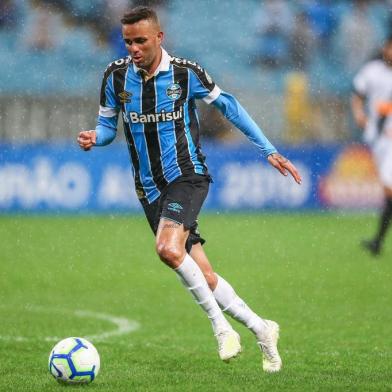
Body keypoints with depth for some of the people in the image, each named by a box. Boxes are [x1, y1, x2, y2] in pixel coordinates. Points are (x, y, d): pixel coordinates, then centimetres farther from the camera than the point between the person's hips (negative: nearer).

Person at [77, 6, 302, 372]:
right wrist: (94, 137, -14)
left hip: (187, 175, -4)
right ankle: (260, 330, 17)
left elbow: (227, 105, 6)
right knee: (202, 277, 2)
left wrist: (269, 151, 6)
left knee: (168, 248, -30)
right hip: (150, 188, 4)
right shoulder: (116, 75, 0)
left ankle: (221, 326, -17)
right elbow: (107, 125, 11)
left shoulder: (185, 73, -7)